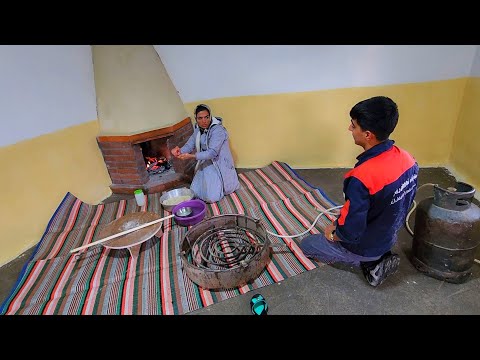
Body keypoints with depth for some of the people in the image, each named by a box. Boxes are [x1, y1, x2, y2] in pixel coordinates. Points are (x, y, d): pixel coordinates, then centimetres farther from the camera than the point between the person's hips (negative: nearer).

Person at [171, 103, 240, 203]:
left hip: (219, 165, -7)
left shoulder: (217, 130, -24)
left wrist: (191, 156, -37)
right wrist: (180, 151, -26)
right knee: (195, 193, 7)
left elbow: (212, 153, -30)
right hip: (205, 164, 7)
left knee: (211, 198, -12)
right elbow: (189, 145, -3)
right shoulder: (198, 129, 0)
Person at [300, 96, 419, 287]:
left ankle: (370, 263, 6)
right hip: (388, 238, 7)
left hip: (363, 247, -7)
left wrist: (332, 234, -7)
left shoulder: (361, 178, -38)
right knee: (335, 225, 32)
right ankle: (379, 258, 14)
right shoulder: (407, 160, -12)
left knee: (306, 244, 16)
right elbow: (395, 206, 3)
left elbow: (350, 232, -30)